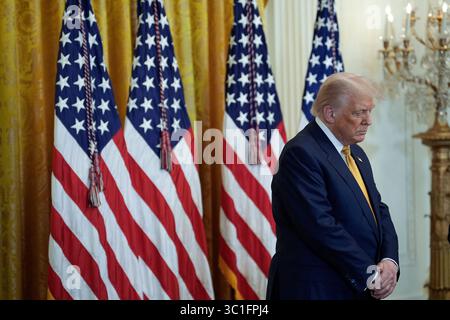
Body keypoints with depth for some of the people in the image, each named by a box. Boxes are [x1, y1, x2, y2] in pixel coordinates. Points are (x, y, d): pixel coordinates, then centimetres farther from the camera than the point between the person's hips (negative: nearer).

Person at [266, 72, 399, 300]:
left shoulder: (356, 154, 14)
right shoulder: (301, 153, -15)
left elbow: (379, 211, 11)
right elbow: (321, 226, -22)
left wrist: (390, 260, -7)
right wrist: (369, 275, -18)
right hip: (318, 289, -8)